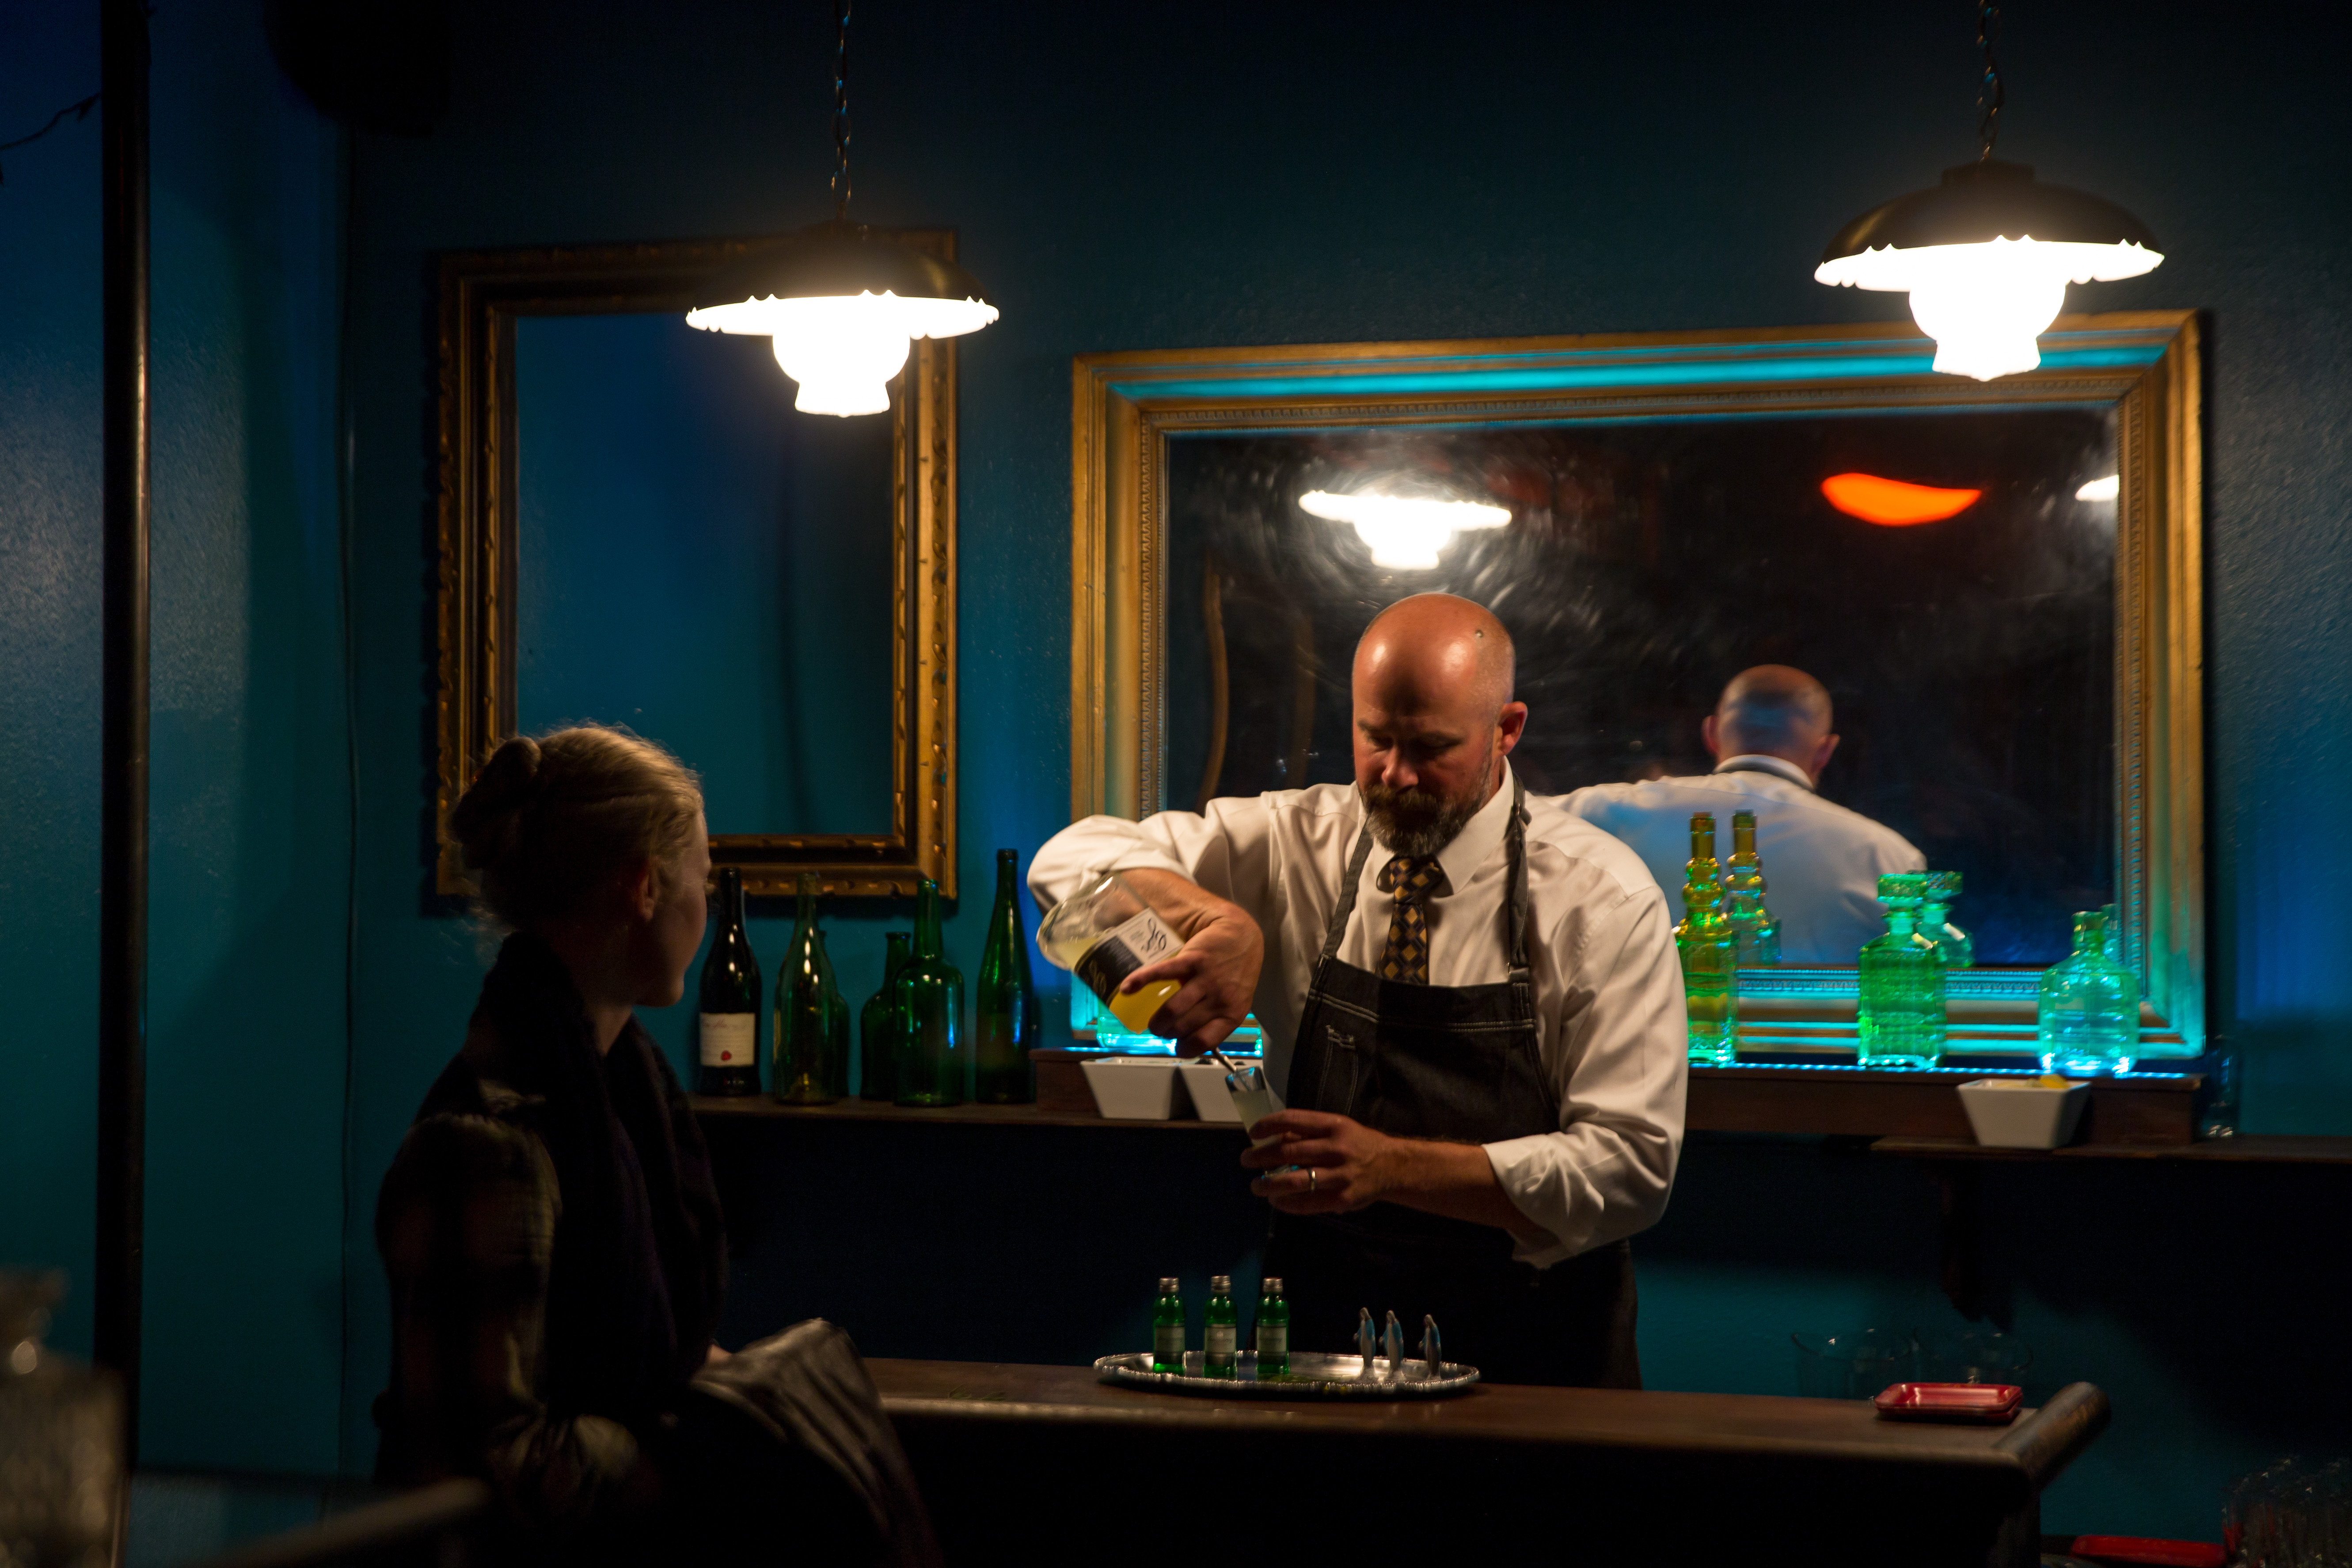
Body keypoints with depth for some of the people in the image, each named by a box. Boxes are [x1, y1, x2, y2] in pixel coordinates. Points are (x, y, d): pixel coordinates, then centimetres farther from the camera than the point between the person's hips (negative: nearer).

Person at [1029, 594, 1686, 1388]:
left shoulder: (1603, 900, -6)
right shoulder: (1300, 843, 3)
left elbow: (1631, 1165, -12)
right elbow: (1074, 861, -2)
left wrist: (1391, 1166, -22)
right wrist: (1221, 920, -22)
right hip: (1323, 1334, 2)